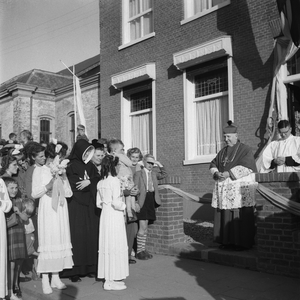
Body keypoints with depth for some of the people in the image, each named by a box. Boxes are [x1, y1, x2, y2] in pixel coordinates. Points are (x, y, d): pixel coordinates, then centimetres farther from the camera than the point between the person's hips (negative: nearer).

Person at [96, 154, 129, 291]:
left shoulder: (100, 182, 7)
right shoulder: (115, 180, -14)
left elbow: (99, 203, 11)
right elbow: (116, 203, -19)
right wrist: (123, 205, 0)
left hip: (104, 214, 7)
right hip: (115, 215, -7)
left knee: (106, 245, 11)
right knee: (116, 245, 1)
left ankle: (108, 279, 20)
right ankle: (113, 280, 6)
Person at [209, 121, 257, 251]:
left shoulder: (245, 149, -1)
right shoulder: (223, 151, 18)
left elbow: (246, 167, -14)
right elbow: (213, 165, 16)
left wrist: (228, 173, -20)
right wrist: (216, 173, -6)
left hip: (240, 188, -6)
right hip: (224, 189, 6)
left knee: (241, 217, -6)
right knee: (225, 216, 5)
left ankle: (242, 242, 2)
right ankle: (227, 241, 13)